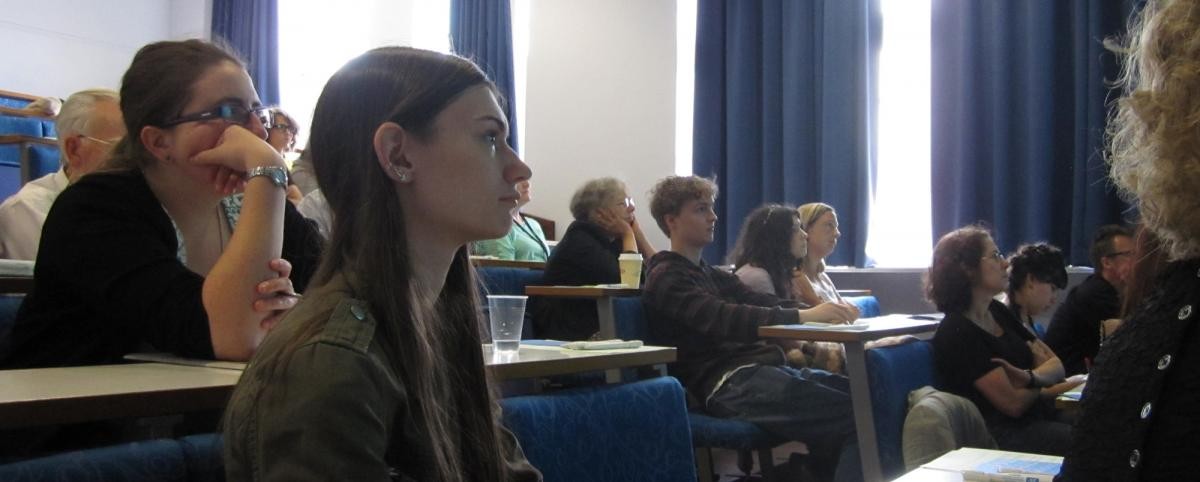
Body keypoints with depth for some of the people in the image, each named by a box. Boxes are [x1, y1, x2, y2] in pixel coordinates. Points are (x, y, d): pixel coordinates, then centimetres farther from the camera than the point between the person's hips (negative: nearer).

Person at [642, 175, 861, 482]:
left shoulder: (712, 275, 28)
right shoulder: (666, 278, -1)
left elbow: (763, 303, 11)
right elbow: (722, 319, -19)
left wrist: (819, 312, -9)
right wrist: (803, 316, -28)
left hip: (763, 367, 9)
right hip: (729, 383, -9)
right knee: (857, 417, -26)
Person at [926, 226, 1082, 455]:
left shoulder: (997, 312, 11)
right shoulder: (957, 331, -15)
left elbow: (1057, 366, 9)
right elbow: (1014, 403, -15)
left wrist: (1029, 377, -14)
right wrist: (1042, 381, 5)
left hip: (1038, 418, 8)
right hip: (1005, 434, -8)